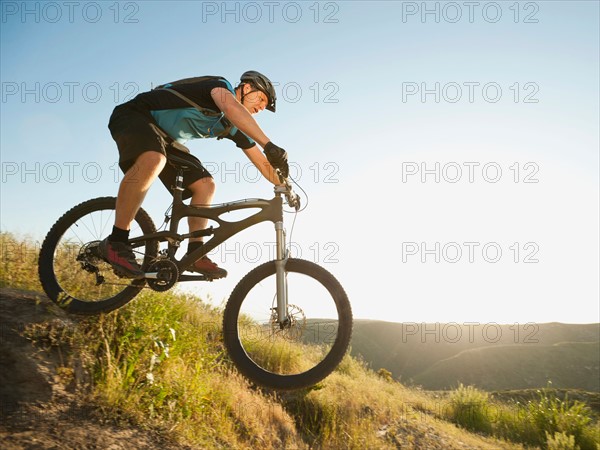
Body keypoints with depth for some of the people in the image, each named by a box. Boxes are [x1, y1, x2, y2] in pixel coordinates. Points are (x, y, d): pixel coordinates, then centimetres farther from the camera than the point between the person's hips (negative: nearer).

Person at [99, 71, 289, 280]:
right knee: (153, 161, -39)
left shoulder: (233, 127, 6)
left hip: (165, 139, 9)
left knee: (205, 185, -4)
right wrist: (269, 145, -51)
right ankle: (115, 242, -31)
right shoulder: (221, 85, -16)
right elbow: (232, 107, -42)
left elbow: (262, 162, 8)